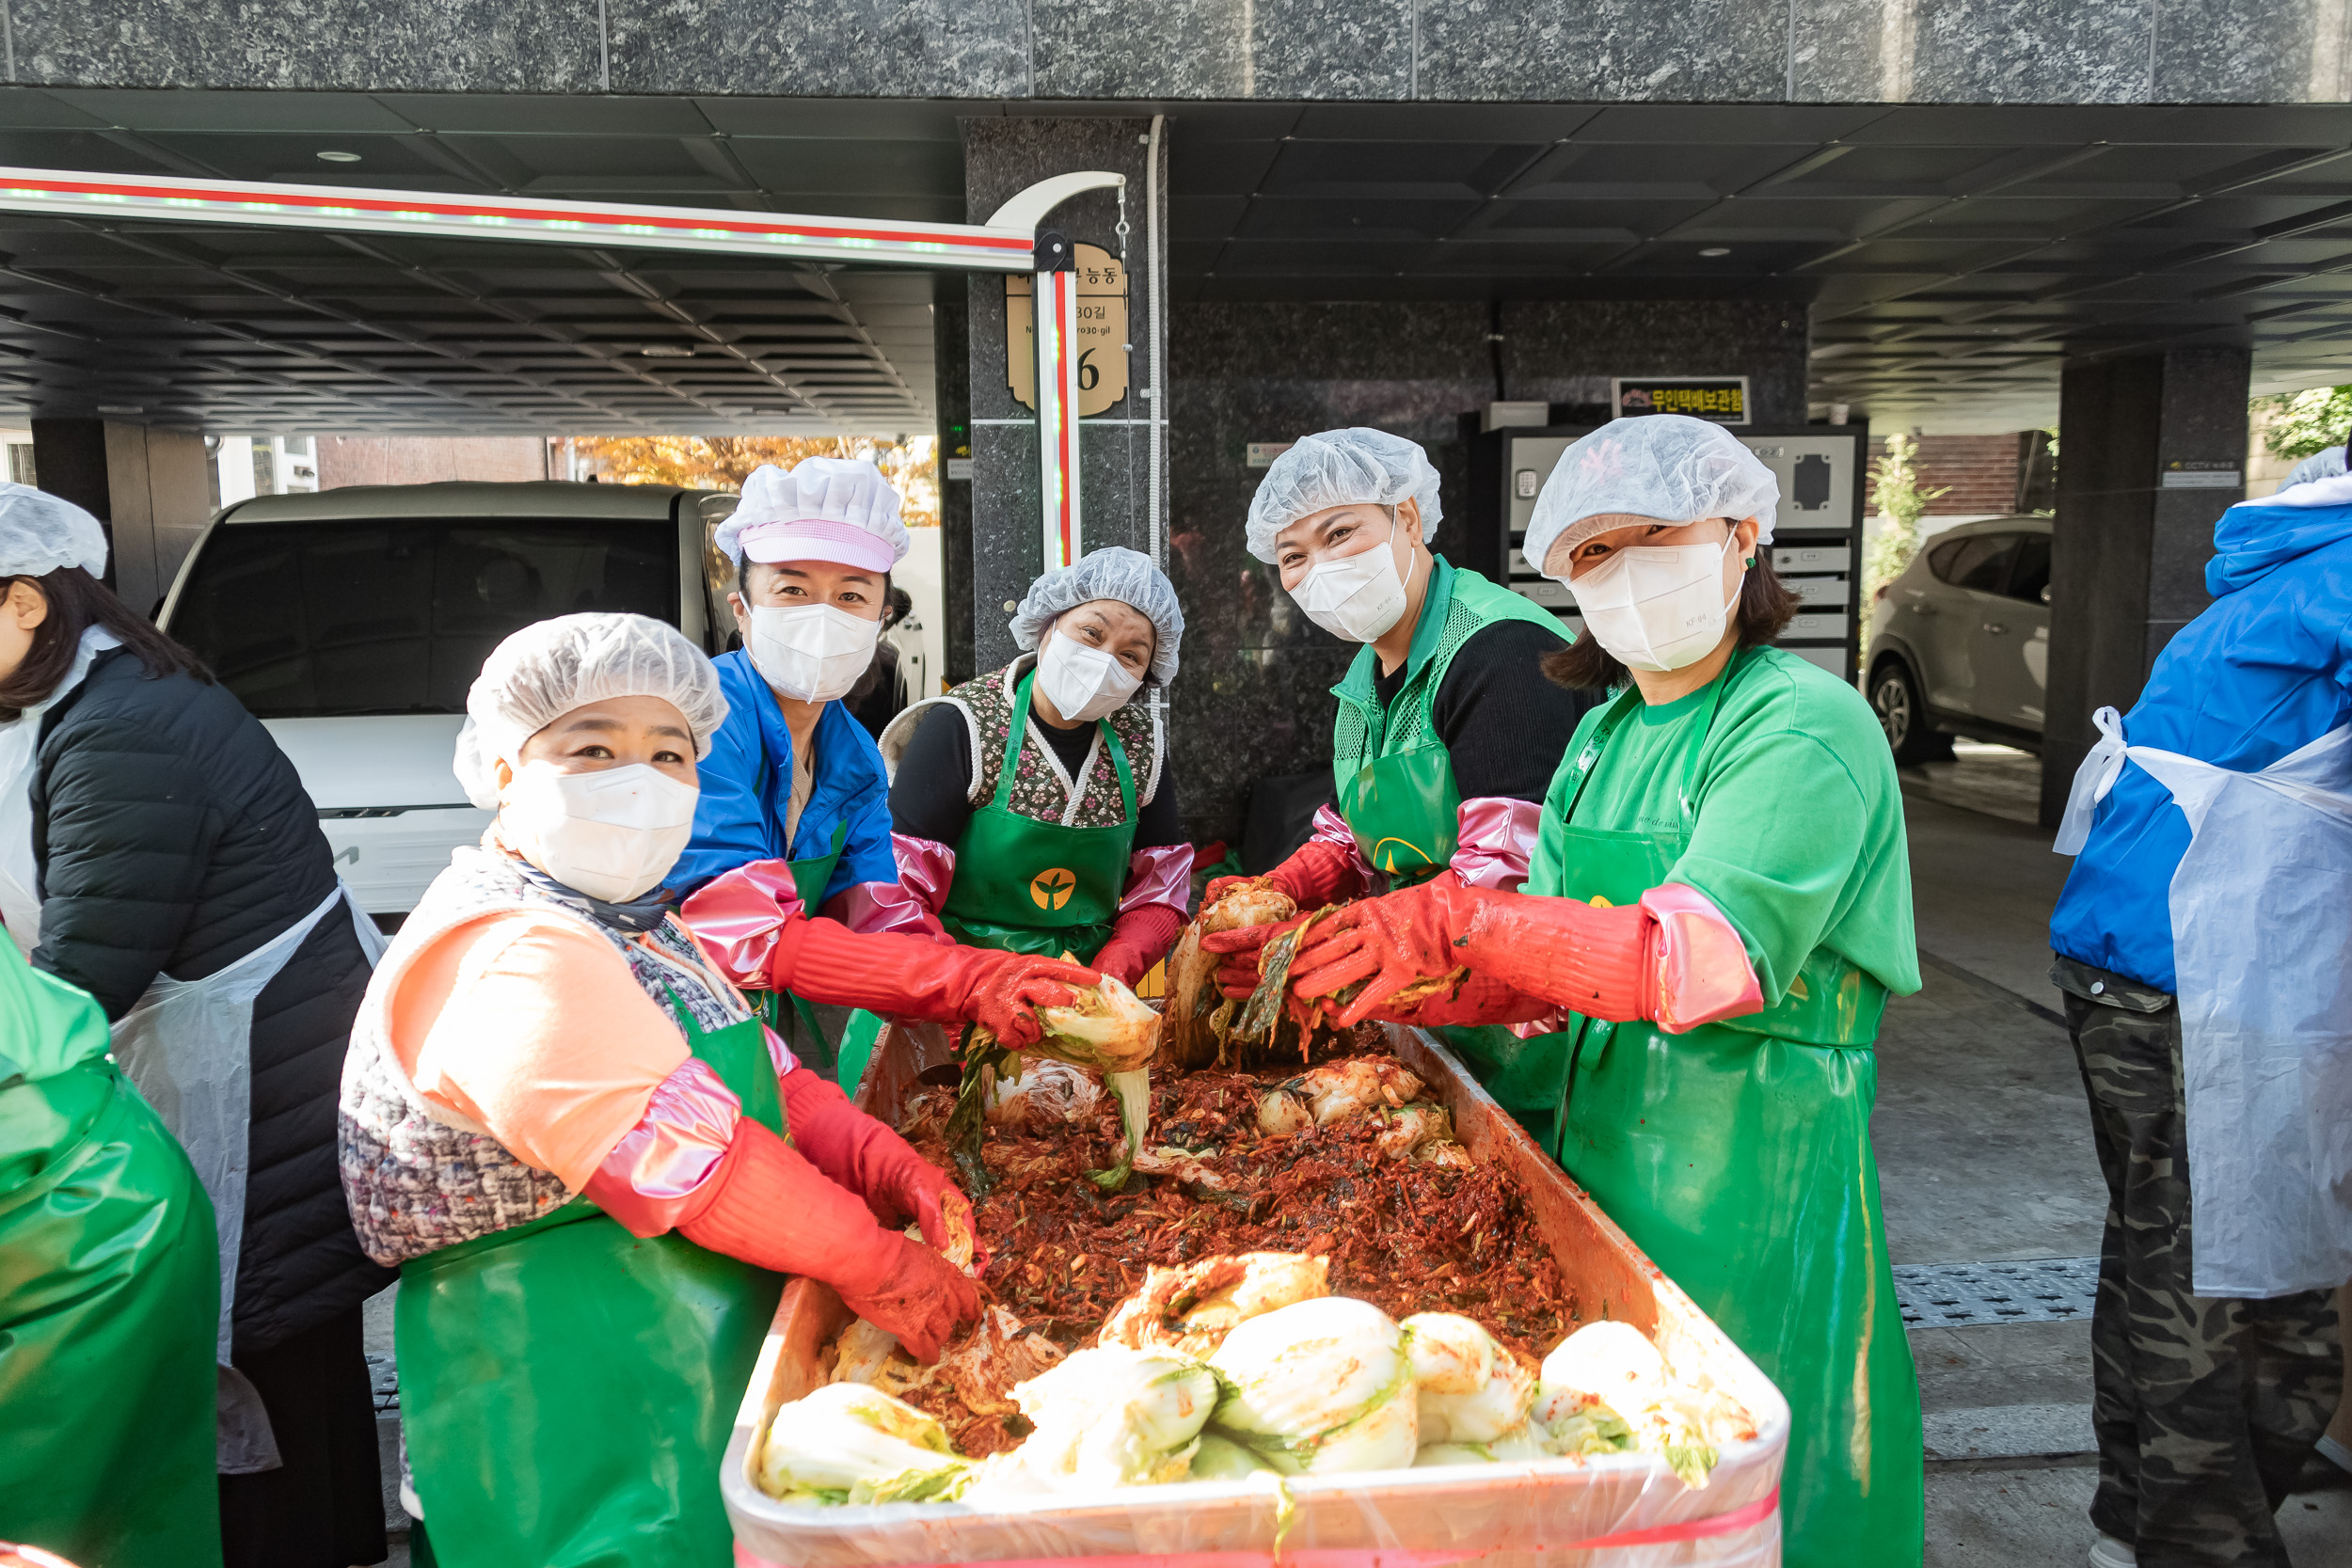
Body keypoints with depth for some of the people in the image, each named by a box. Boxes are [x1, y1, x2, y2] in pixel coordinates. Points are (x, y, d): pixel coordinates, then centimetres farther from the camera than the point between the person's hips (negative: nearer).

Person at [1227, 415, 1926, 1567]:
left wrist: (1464, 921, -31)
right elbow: (1544, 976, 10)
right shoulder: (1604, 735, 11)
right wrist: (1381, 988, -6)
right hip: (1602, 1147, 7)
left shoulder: (1802, 725, -12)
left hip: (1754, 1168, -7)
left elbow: (1709, 956, -26)